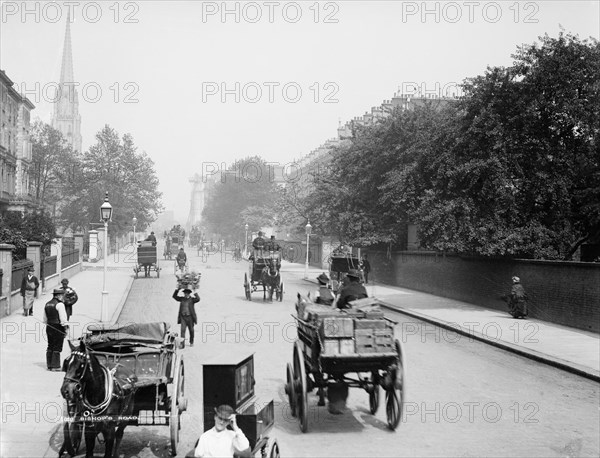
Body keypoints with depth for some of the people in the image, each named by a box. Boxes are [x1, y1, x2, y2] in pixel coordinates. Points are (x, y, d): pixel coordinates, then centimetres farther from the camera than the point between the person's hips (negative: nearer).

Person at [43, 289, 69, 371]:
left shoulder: (47, 304, 12)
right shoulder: (59, 304, -13)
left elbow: (45, 319, 18)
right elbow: (63, 318, -16)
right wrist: (66, 327, -9)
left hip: (49, 327, 8)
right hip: (58, 328, -8)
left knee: (50, 347, 13)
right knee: (57, 348, -2)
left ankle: (49, 365, 17)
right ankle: (55, 366, -1)